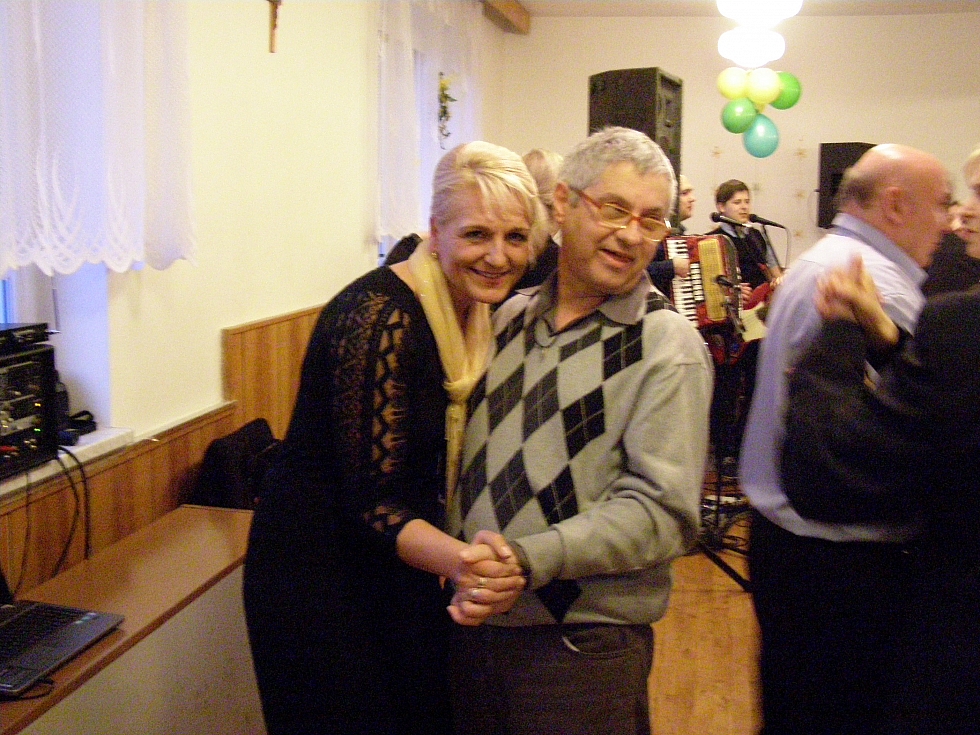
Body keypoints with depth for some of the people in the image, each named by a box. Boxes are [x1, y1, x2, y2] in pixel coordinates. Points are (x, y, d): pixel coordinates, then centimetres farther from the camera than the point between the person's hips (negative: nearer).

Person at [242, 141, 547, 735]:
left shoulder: (475, 308, 0)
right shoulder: (381, 317, -24)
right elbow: (371, 501, -25)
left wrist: (481, 561, -15)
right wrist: (459, 558, -44)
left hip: (401, 569, 8)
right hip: (320, 572, -7)